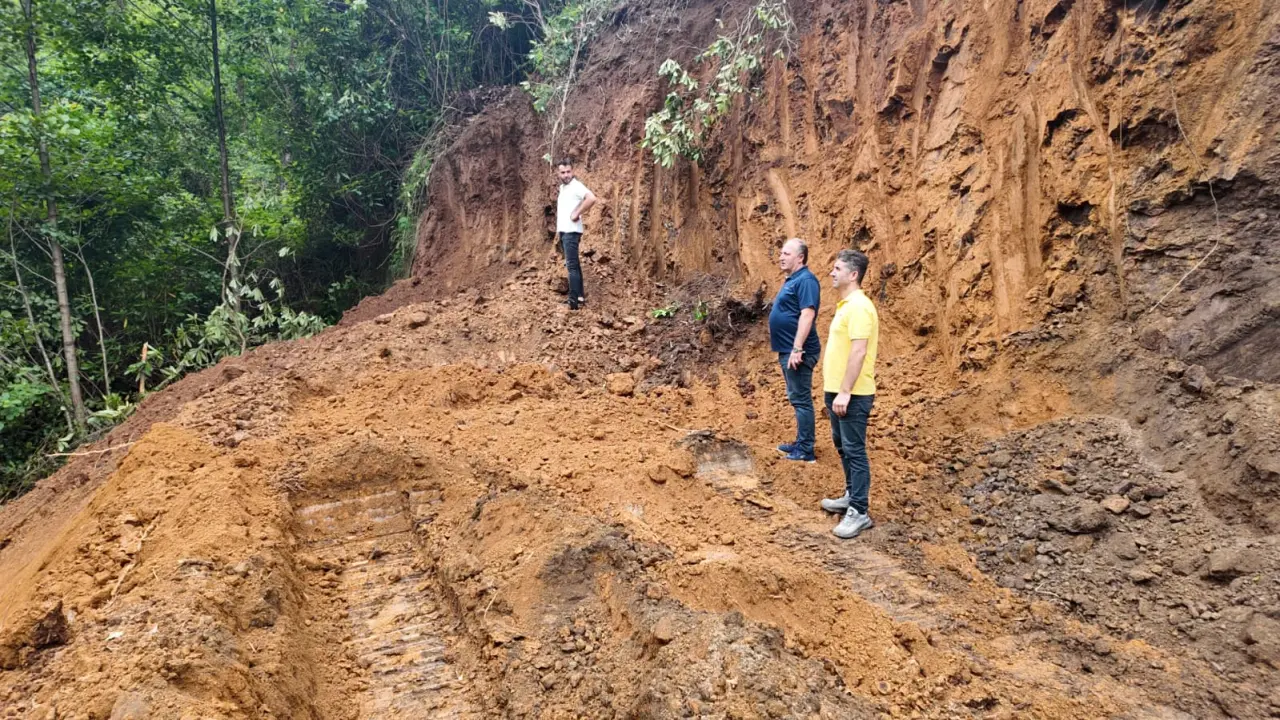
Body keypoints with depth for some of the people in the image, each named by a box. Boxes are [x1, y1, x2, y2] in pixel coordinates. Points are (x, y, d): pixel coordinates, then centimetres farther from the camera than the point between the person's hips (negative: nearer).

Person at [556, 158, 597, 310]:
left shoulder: (576, 186, -13)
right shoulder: (562, 187, 14)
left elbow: (592, 198, -30)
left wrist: (577, 214, -22)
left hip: (571, 231, -10)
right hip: (563, 231, 10)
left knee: (571, 265, -11)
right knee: (574, 264, 16)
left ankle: (574, 302, -12)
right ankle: (580, 295, 26)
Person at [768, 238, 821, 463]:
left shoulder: (806, 280, -16)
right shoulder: (791, 280, 16)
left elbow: (807, 315, -24)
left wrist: (797, 349, -28)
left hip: (797, 352, -11)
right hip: (787, 350, 11)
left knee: (801, 399, -5)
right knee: (796, 399, 16)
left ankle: (806, 451, 0)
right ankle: (801, 444, 26)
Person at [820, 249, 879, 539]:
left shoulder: (858, 306, -18)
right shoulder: (846, 305, 14)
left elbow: (859, 352, -24)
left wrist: (845, 392, -26)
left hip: (852, 395, -10)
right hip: (837, 391, 10)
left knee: (854, 451, -5)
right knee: (843, 447, 19)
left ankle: (860, 512, 1)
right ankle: (852, 496, 33)